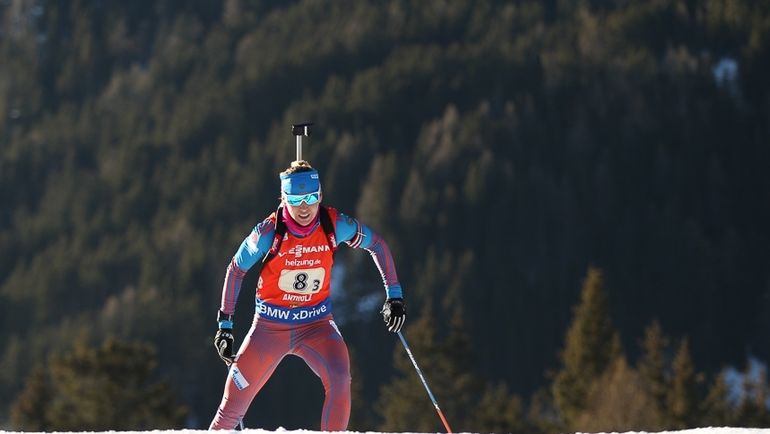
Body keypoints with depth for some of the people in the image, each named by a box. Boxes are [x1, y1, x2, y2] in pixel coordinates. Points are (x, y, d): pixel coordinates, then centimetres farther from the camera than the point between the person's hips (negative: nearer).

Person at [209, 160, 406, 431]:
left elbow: (377, 245, 3)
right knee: (234, 404, 3)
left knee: (339, 380, -27)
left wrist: (394, 295, -1)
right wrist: (225, 324, -2)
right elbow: (236, 269, -3)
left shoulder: (335, 226, -14)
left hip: (316, 324, 1)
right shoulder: (269, 233, -18)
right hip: (270, 325, -1)